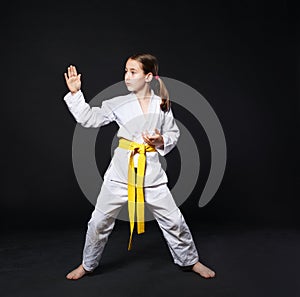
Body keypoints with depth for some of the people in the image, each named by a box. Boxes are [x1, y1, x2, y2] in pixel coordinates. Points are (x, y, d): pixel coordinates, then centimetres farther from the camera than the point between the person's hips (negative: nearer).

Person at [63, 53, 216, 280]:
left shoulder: (162, 105, -1)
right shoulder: (118, 104, 0)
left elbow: (174, 135, 8)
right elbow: (88, 118, -1)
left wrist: (161, 141, -12)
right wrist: (75, 93, -8)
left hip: (151, 170, 0)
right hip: (121, 169, 1)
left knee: (173, 219, 6)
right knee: (100, 220, 9)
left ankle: (190, 260, 32)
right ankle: (88, 264, 33)